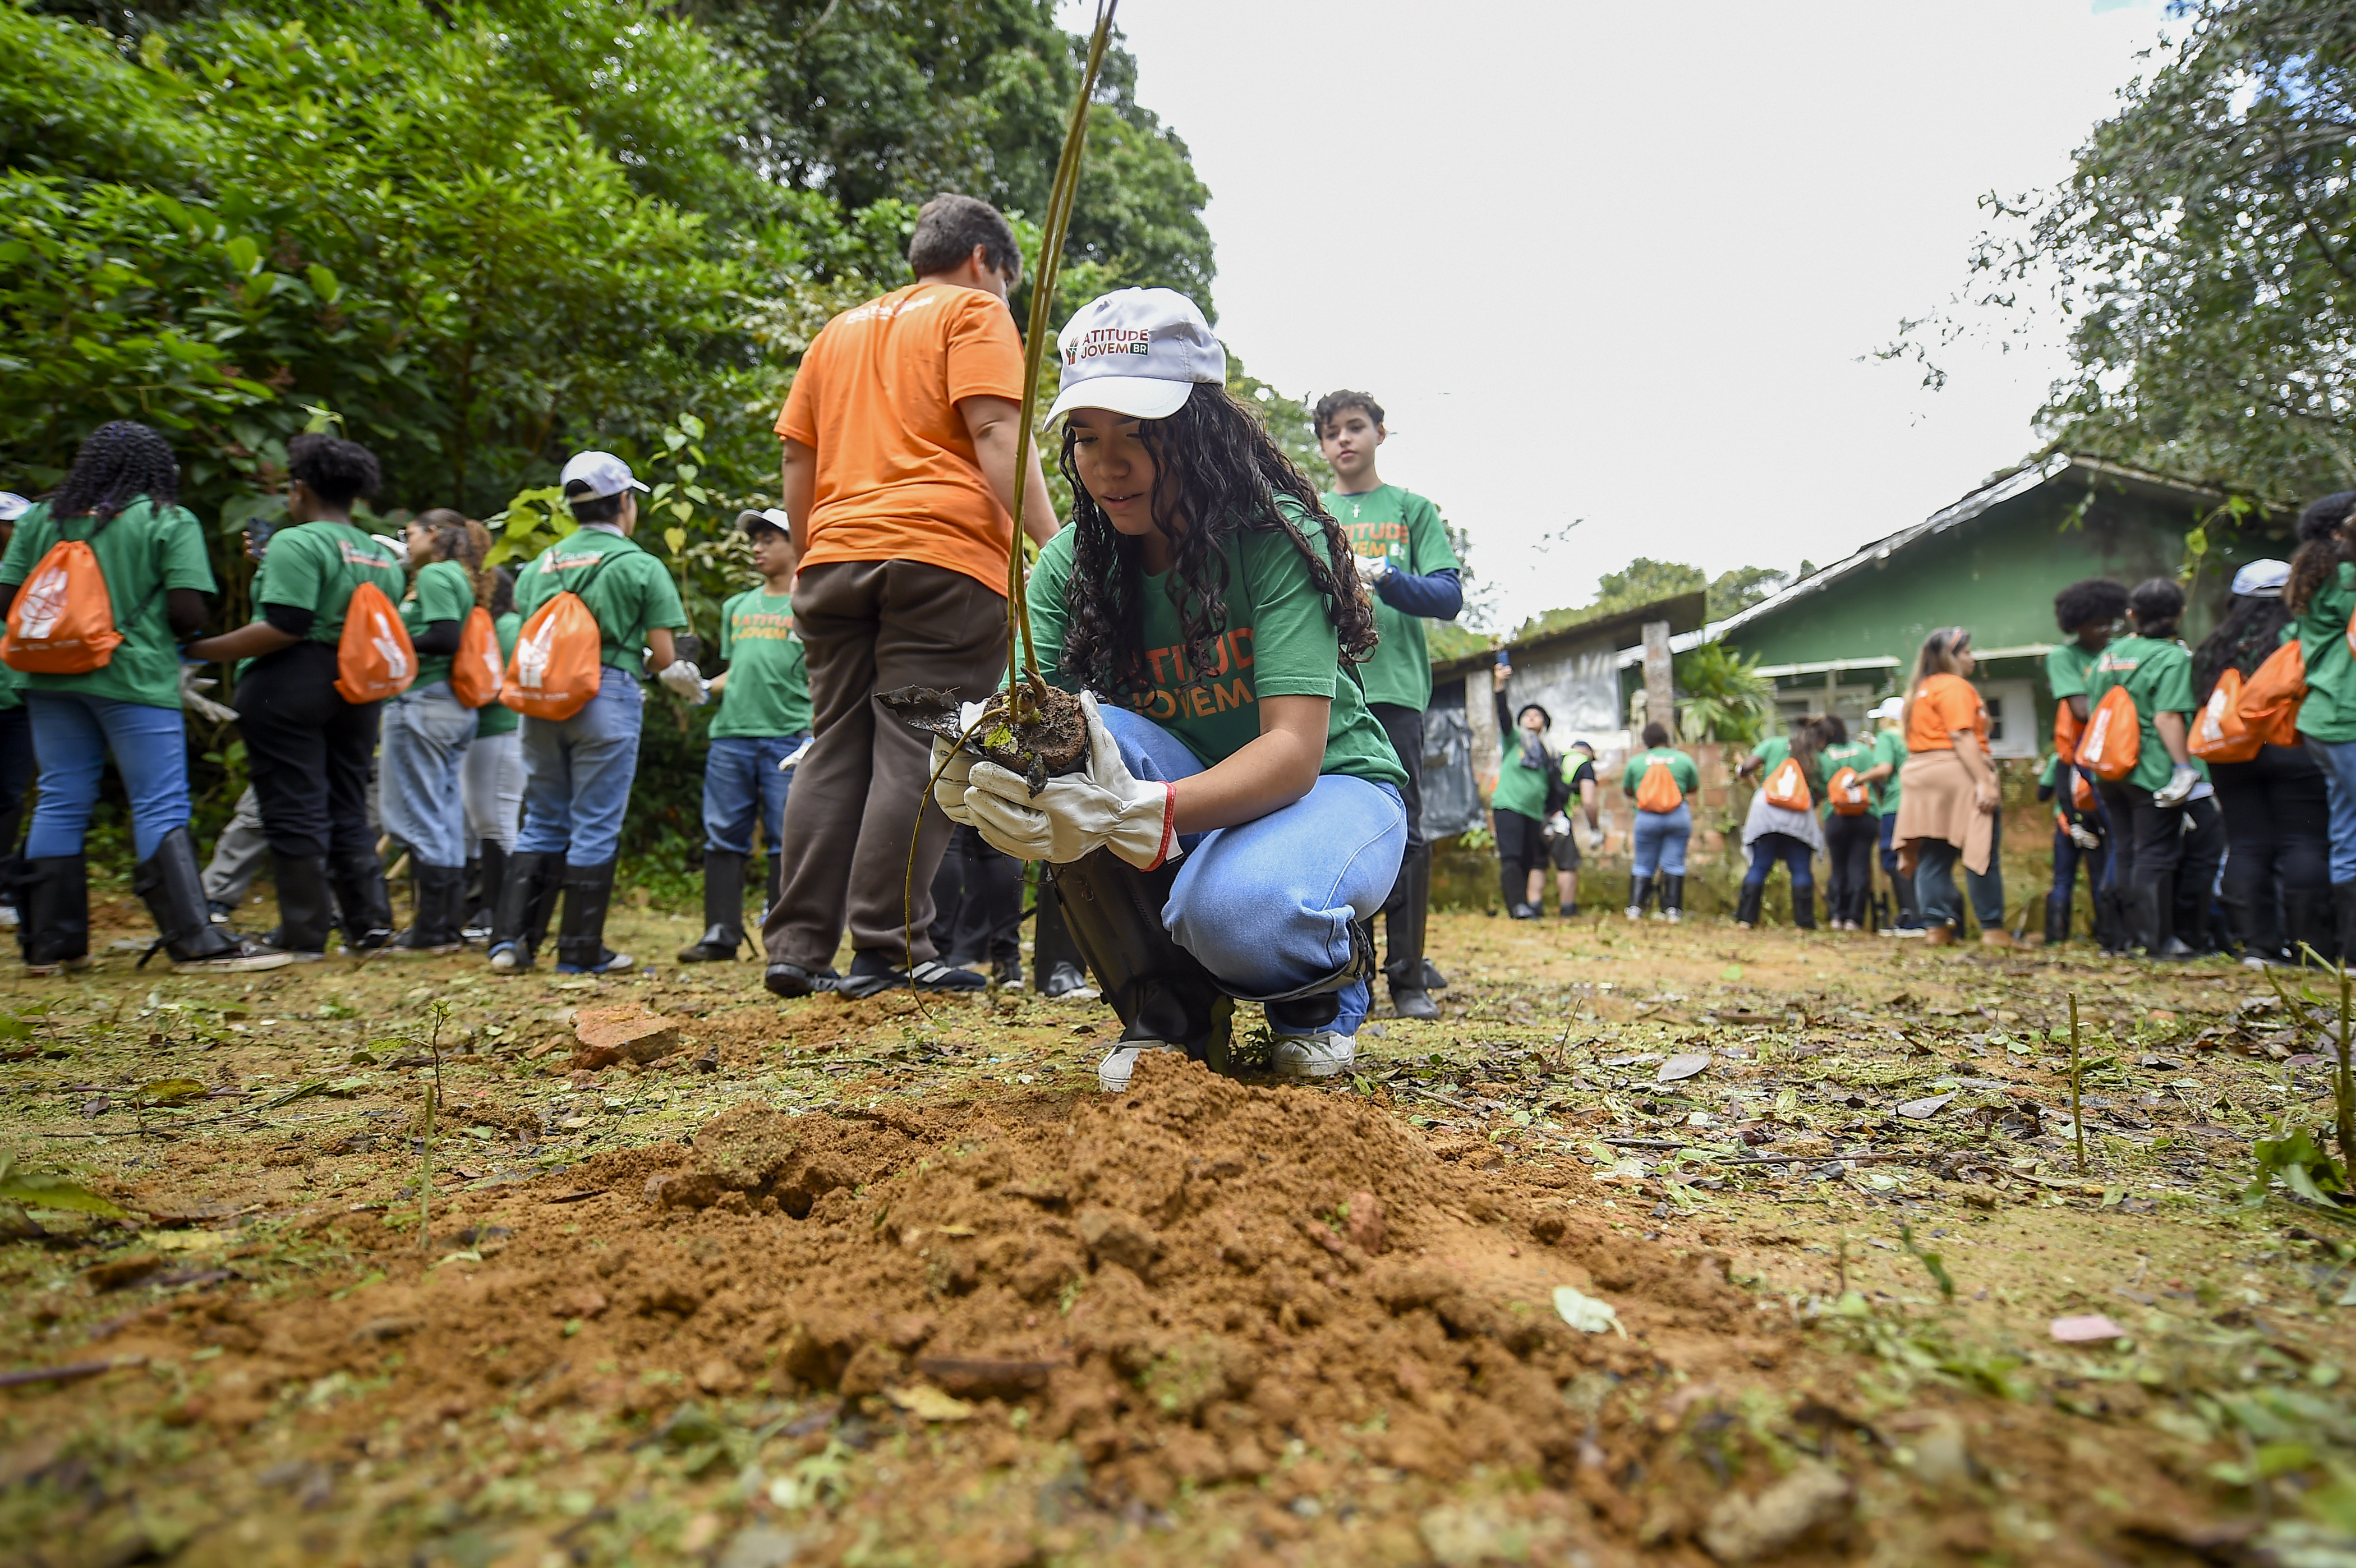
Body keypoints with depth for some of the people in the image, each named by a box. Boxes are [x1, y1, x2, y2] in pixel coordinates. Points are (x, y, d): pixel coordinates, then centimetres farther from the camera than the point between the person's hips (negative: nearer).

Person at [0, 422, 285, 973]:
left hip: (51, 679, 5)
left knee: (59, 804, 11)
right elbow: (187, 613, -12)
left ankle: (48, 944, 17)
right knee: (161, 809, -5)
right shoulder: (171, 522, -4)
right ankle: (195, 942, -8)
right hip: (135, 678, -5)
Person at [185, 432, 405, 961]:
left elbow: (284, 629, -20)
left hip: (289, 689, -7)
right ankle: (370, 921, 9)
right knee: (347, 811, 13)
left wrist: (203, 650, -12)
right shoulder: (383, 557, 13)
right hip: (356, 693, 7)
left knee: (294, 812, -1)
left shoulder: (296, 544, -10)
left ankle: (304, 934, 2)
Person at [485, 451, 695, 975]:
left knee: (542, 821, 15)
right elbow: (664, 659, -5)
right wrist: (690, 682, 17)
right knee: (595, 827, 2)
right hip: (605, 699, -5)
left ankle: (511, 939, 9)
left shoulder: (539, 565, 14)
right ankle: (581, 952, 8)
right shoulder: (641, 567, -1)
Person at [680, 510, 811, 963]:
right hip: (731, 734, 5)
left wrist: (814, 732, -10)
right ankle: (721, 933, 8)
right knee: (724, 835, 3)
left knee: (786, 837, -4)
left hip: (787, 736, -5)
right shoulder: (737, 607, 22)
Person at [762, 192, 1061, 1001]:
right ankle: (885, 950, -8)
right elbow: (994, 433, -8)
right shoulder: (975, 313, 7)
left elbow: (797, 459, 21)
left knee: (836, 751, 8)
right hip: (941, 553, -6)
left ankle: (798, 949, 6)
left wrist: (809, 557, 26)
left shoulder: (840, 330, 26)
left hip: (836, 560, 6)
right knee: (915, 754, -6)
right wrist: (1053, 543, -12)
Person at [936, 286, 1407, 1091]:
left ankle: (1328, 986, 1)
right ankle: (1169, 1010, -10)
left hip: (1331, 789, -4)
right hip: (1186, 791, 4)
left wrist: (1143, 813, -48)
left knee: (1236, 909, -37)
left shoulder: (1274, 535, -20)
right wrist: (985, 765, -42)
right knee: (1077, 737, -28)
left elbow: (1295, 749, -31)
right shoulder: (1072, 562, -6)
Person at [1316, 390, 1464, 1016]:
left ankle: (1408, 980, 2)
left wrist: (1381, 576, -13)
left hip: (1394, 686, -1)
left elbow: (1450, 596, 4)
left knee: (1403, 833, -4)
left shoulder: (1413, 510, 15)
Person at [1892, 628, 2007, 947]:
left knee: (1933, 858, 5)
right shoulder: (1954, 686, -6)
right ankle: (1992, 929, -5)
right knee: (1982, 856, -5)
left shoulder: (1920, 690, 20)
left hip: (1920, 775, 8)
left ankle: (1935, 926, 3)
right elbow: (1963, 737, -17)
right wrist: (1985, 782, -22)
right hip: (1957, 775, -8)